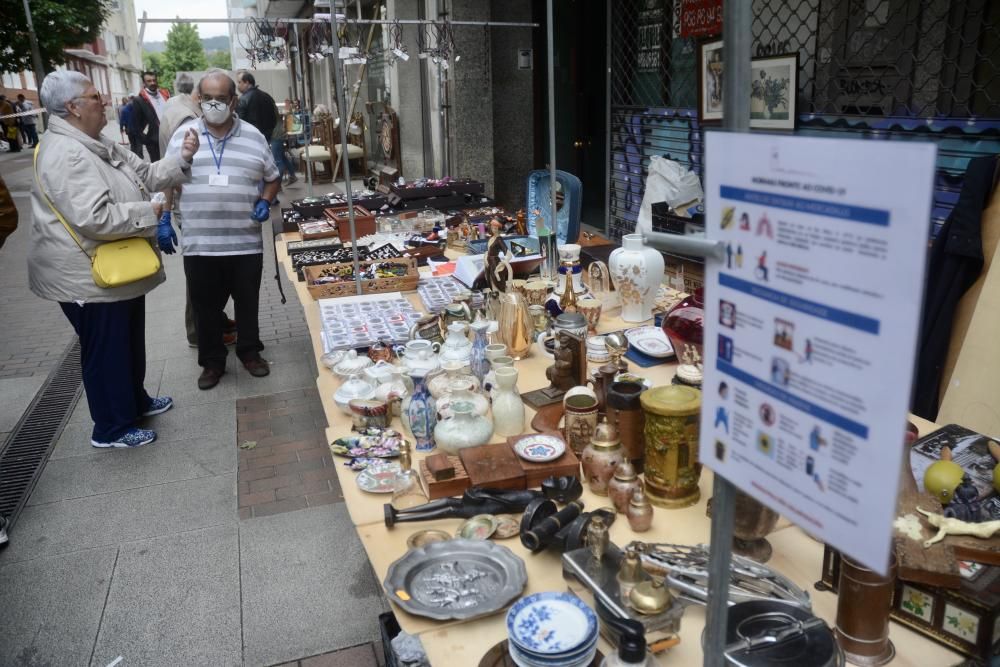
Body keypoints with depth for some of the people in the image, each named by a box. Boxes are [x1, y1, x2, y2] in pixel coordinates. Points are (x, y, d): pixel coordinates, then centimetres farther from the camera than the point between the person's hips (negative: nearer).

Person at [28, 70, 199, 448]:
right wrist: (147, 213, -21)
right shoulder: (66, 155, -25)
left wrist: (182, 158, -3)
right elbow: (94, 218, -33)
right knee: (106, 352, 4)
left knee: (129, 342, 24)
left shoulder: (97, 144, 9)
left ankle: (135, 401, 43)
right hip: (89, 277, -10)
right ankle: (112, 428, 21)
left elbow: (146, 175, 12)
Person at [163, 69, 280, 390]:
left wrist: (265, 202, -6)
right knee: (205, 306, 9)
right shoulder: (183, 135, 3)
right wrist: (163, 221, 0)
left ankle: (250, 352, 31)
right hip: (199, 243, 0)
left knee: (247, 303, 12)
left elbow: (273, 178, 12)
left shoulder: (253, 136, 3)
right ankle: (212, 361, 24)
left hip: (246, 242, 0)